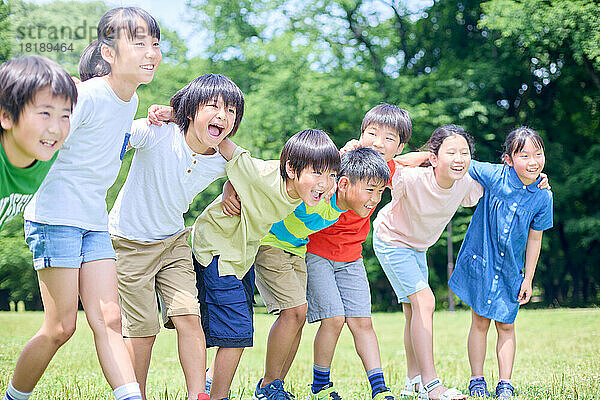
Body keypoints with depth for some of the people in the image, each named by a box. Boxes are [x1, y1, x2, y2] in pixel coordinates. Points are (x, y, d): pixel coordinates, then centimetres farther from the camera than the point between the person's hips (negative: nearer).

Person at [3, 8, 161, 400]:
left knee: (108, 321, -2)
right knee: (61, 327, -4)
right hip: (55, 216, -7)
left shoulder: (131, 101, 9)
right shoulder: (86, 96, -16)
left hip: (95, 221, 7)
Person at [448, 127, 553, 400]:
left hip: (511, 269, 2)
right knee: (480, 322, 2)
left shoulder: (543, 197, -6)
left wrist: (528, 279, 4)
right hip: (480, 260, -2)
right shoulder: (493, 175, -14)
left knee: (506, 325, 6)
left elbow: (534, 240, 1)